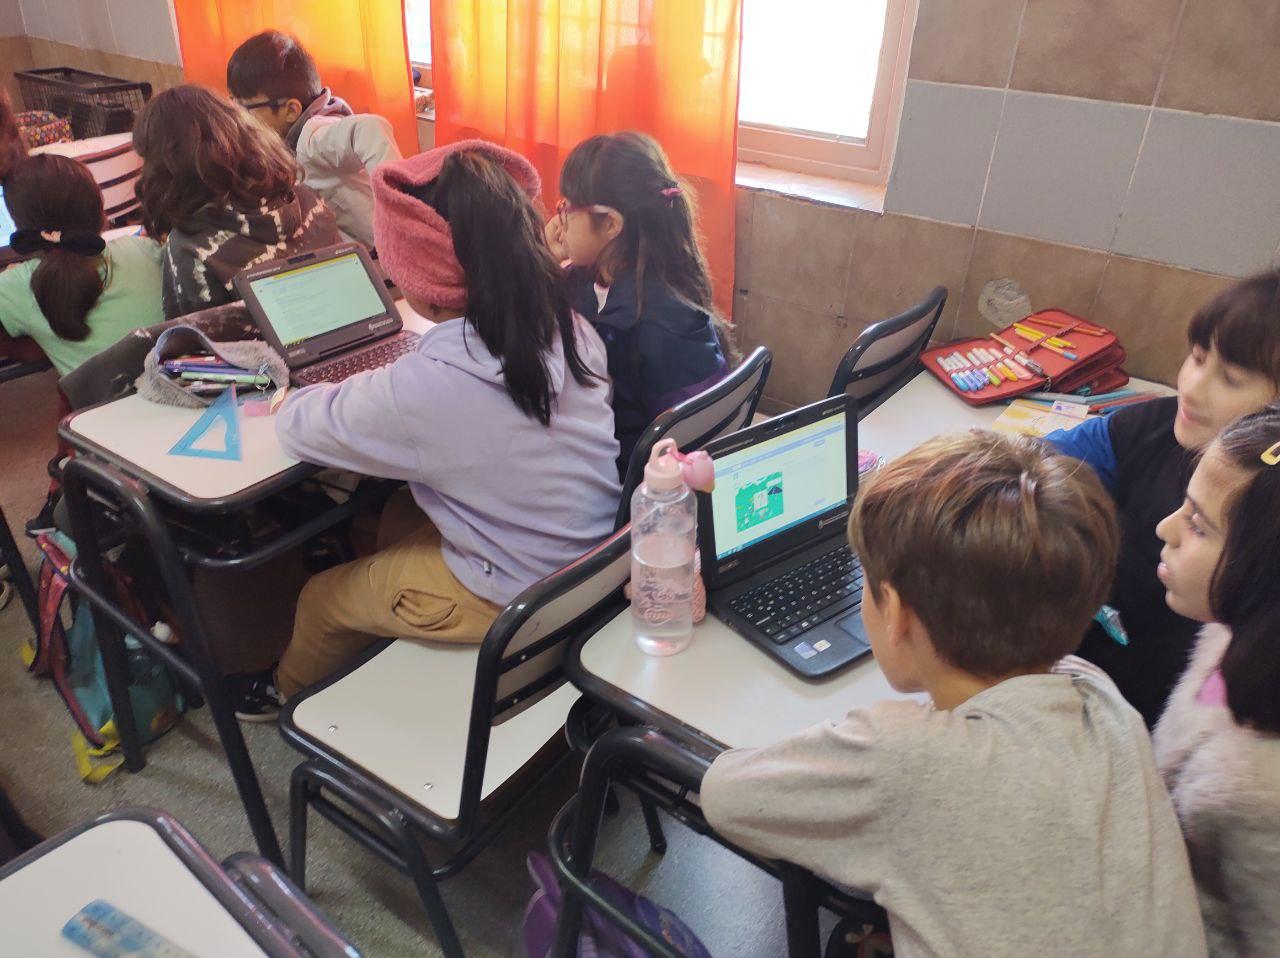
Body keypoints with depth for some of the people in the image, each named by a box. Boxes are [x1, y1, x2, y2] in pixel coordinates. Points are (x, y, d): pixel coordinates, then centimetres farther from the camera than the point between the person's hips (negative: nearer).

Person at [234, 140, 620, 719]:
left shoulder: (425, 388, -32)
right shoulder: (569, 328, -12)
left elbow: (297, 429, -14)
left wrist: (297, 399, 8)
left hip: (511, 599, -6)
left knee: (321, 600, 19)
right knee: (395, 521, 29)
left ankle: (290, 691, 53)